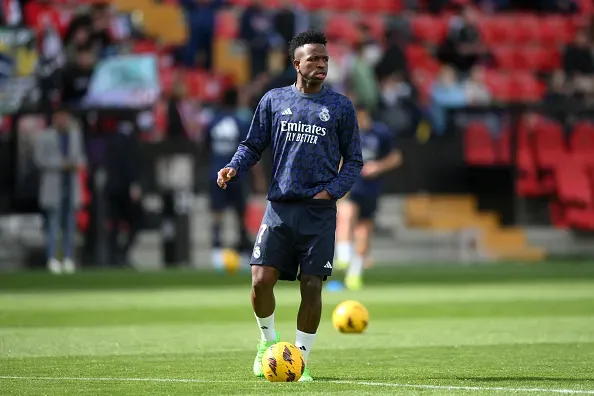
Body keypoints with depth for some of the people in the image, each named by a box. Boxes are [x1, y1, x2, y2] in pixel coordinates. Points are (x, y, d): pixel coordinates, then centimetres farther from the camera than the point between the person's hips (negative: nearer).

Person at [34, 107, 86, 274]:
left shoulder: (75, 134, 10)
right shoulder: (45, 137, -5)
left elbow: (81, 155, 17)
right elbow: (39, 159, -8)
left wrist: (77, 164, -5)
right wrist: (61, 164, -15)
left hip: (72, 184, 5)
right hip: (53, 184, -5)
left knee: (70, 222, 6)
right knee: (53, 221, -7)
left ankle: (68, 259, 11)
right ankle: (52, 259, -5)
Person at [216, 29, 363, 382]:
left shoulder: (340, 107, 6)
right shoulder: (274, 100, 8)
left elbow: (354, 161, 10)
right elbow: (253, 145, 15)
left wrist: (332, 192, -5)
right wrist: (234, 169, -5)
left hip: (319, 211, -1)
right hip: (280, 207, 1)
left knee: (312, 286, -4)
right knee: (262, 279, -10)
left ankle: (301, 359, 10)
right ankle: (268, 341, 17)